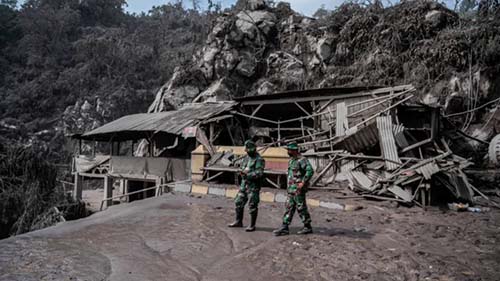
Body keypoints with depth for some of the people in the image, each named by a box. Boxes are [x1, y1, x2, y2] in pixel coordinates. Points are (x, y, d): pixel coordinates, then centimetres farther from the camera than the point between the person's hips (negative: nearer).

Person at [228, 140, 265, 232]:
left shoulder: (259, 160, -12)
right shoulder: (246, 158, 13)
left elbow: (259, 173, -20)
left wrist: (247, 174, -26)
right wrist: (242, 171, -2)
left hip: (253, 185, -8)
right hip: (244, 184, 8)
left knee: (252, 206, -2)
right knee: (239, 203, 13)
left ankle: (252, 226, 9)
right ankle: (238, 222, 28)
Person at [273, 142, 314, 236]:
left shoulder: (302, 160, -15)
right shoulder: (291, 160, 14)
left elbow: (310, 171, -26)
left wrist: (303, 182, -25)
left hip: (298, 189, -9)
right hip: (291, 189, 9)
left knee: (301, 208, 0)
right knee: (289, 208, 8)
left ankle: (308, 227, 14)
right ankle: (284, 228, 10)